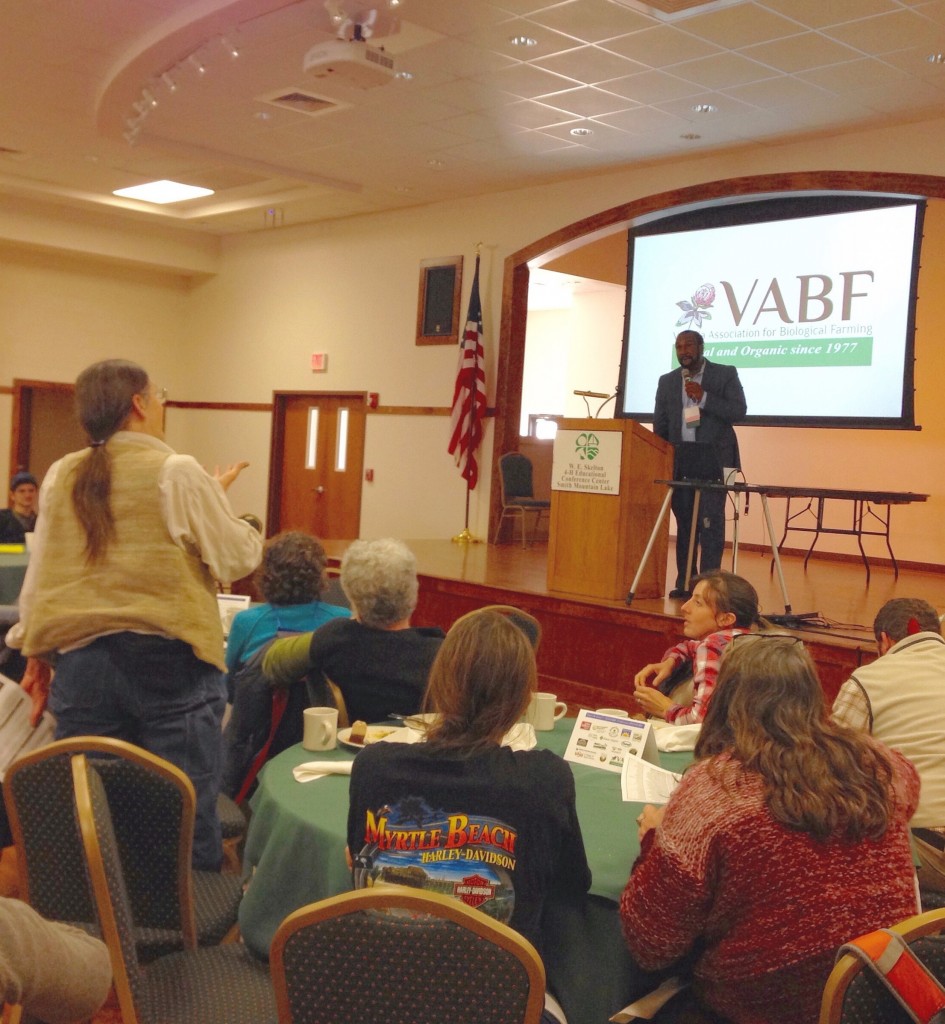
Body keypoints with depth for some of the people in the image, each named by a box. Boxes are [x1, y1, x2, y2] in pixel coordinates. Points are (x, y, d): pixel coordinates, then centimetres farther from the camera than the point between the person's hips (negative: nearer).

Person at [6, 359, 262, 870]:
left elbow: (38, 577, 13)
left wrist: (36, 655, 22)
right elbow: (237, 559, -4)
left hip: (79, 658, 5)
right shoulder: (178, 473, -8)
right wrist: (218, 498, 12)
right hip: (167, 656, -4)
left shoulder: (60, 477, 7)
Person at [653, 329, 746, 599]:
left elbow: (739, 412, -7)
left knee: (711, 521, -9)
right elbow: (659, 425, 15)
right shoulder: (667, 381, 13)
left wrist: (704, 398, -17)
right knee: (684, 522, 7)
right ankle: (684, 582, 12)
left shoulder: (725, 374, 2)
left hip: (714, 459, -4)